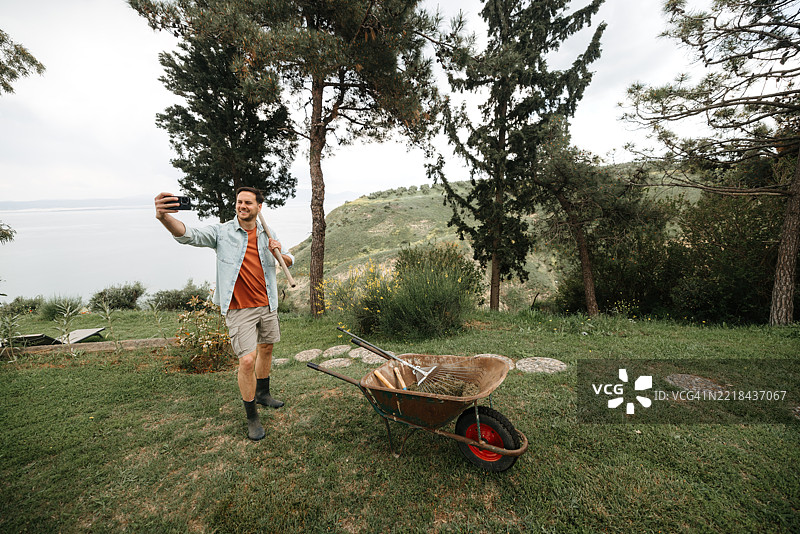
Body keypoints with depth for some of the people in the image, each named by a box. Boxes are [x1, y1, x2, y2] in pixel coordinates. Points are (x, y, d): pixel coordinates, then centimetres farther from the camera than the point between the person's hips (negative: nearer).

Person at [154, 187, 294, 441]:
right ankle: (251, 417, 12)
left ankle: (262, 394, 45)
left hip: (267, 305, 5)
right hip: (239, 309, -5)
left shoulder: (268, 235, 5)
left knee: (266, 349, 19)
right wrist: (164, 217, -44)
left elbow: (289, 261, 12)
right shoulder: (222, 232, -7)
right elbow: (189, 235, -24)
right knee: (247, 360, -10)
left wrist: (279, 253, -11)